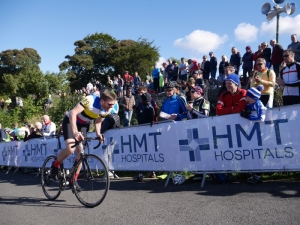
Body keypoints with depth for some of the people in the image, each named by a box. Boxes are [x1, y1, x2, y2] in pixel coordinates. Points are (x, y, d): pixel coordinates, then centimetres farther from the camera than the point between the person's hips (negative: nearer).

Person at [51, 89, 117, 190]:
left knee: (80, 152, 0)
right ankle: (55, 165, 5)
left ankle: (73, 180, 14)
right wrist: (75, 131, -47)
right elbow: (73, 112, -37)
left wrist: (98, 134, -17)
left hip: (83, 125, 6)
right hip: (70, 121, -6)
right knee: (70, 149, -24)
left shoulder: (107, 110, -13)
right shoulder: (91, 100, -33)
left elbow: (98, 122, 3)